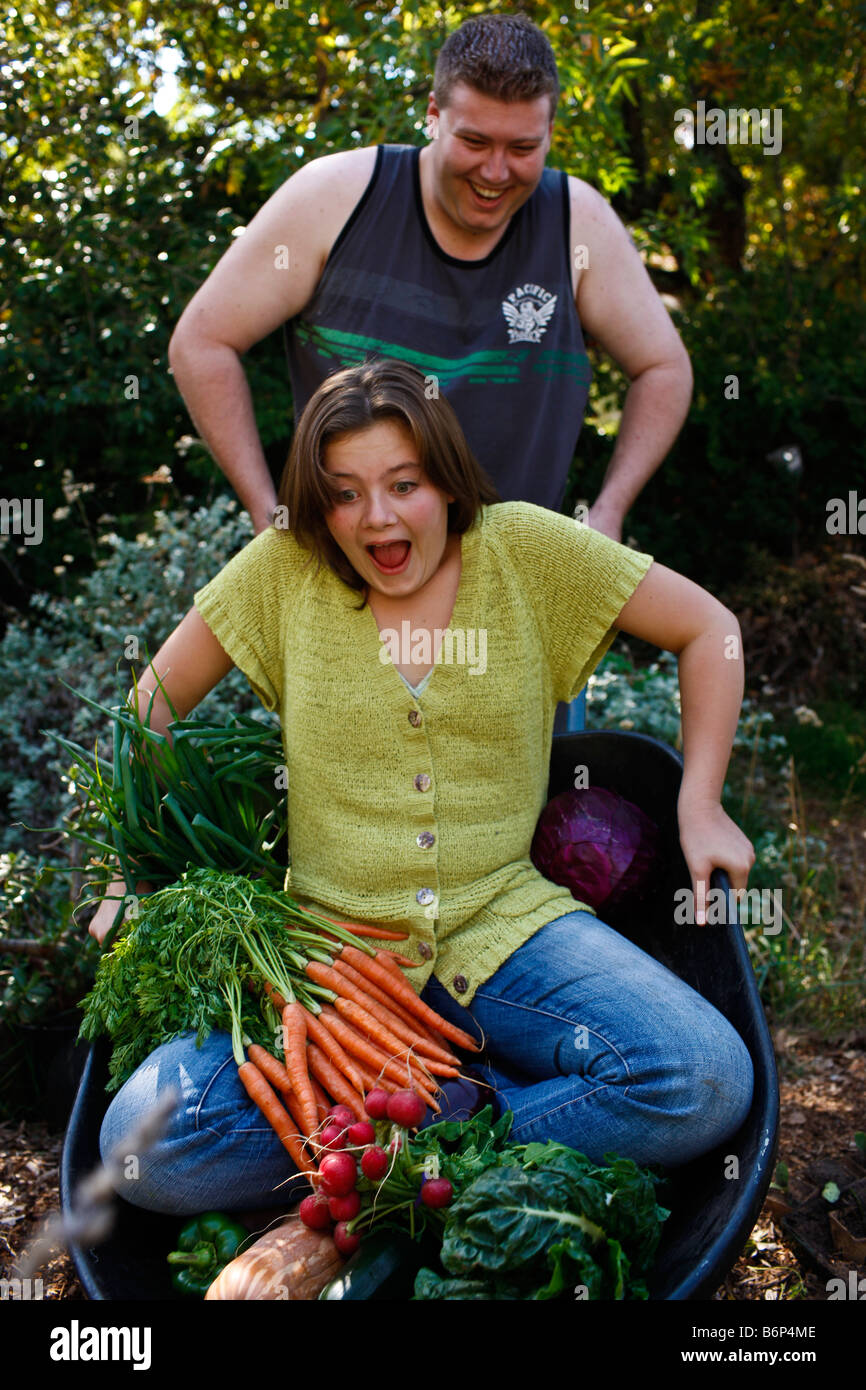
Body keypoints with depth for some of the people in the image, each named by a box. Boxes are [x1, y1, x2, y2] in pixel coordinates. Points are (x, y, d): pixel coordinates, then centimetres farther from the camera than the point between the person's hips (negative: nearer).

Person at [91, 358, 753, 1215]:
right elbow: (157, 695, 12)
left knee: (708, 1086, -25)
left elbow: (708, 630, 7)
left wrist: (700, 806, 3)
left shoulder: (522, 547, -2)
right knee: (148, 1147, -23)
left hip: (502, 924, 0)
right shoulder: (286, 567, 0)